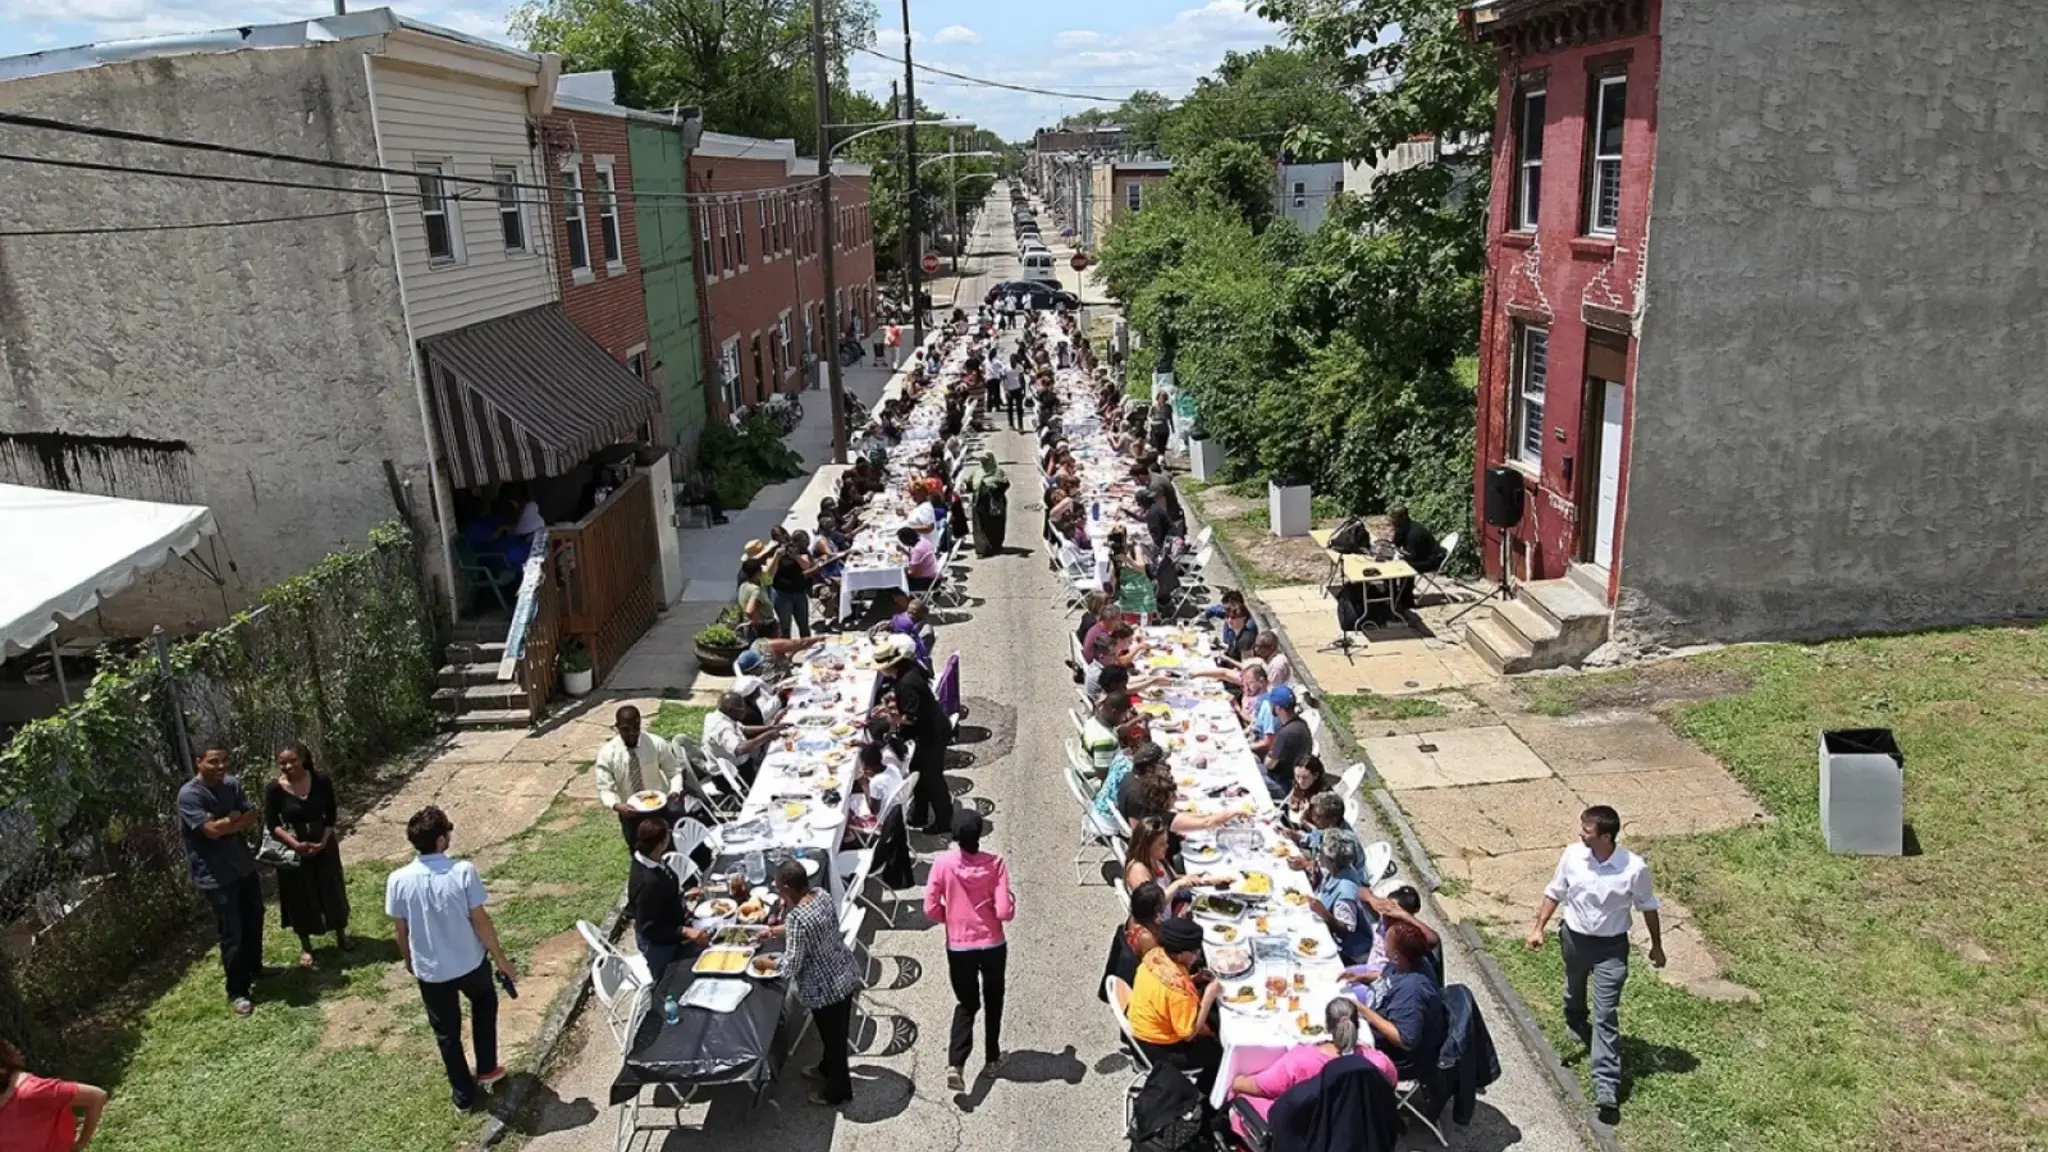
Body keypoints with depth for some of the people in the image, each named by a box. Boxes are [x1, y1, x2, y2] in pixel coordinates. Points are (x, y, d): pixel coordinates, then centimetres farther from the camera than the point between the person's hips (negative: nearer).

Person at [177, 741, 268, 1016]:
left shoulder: (232, 784, 1)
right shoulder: (189, 794, -20)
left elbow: (252, 819, -2)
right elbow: (212, 830, -25)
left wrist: (229, 821, -20)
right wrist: (238, 820, -9)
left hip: (244, 865, 7)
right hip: (215, 876, -7)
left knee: (255, 921, 22)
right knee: (232, 935, -1)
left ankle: (254, 968, 43)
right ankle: (237, 992, 13)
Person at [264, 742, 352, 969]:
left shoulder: (321, 782, -11)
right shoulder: (275, 790, -15)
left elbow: (331, 816, -4)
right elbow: (271, 824, -12)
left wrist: (323, 842, -15)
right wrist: (295, 844, -23)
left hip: (323, 846, 2)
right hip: (293, 849, -1)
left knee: (332, 890, 14)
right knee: (300, 897, 9)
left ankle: (341, 936, 34)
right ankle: (305, 947, 25)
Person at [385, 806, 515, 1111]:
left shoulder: (398, 880, -16)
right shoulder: (463, 871, -23)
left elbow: (401, 930, -3)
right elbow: (480, 922, -16)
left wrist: (408, 961, 17)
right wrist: (501, 959, -2)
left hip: (429, 970, 1)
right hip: (470, 963, -1)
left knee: (446, 1033, 21)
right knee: (484, 1003, 31)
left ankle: (463, 1094, 35)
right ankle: (486, 1070, 37)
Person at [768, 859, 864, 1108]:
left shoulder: (797, 917, -30)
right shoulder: (822, 895, -5)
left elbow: (792, 964, -24)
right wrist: (775, 930, 17)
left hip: (825, 988, -8)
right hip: (844, 975, 8)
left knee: (832, 1036, 14)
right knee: (836, 1033, 29)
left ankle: (838, 1091, 33)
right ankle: (827, 1068, 52)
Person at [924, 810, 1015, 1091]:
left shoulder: (943, 862, -15)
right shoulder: (995, 863, -16)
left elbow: (931, 910, -11)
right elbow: (1005, 912, -17)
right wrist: (1010, 900, 4)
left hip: (958, 948, 0)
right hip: (992, 946, 0)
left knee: (966, 1004, 16)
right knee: (993, 1001, 23)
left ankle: (955, 1064, -2)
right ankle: (992, 1059, 34)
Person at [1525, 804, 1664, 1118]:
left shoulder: (1634, 868, -23)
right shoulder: (1572, 855, -15)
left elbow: (1647, 907, -5)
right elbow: (1554, 893, 1)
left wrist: (1656, 945, 5)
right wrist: (1539, 928, -1)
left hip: (1610, 947, -3)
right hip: (1574, 938, 4)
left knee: (1607, 1015, -6)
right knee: (1574, 995, 27)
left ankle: (1606, 1087, -3)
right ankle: (1576, 1031, 59)